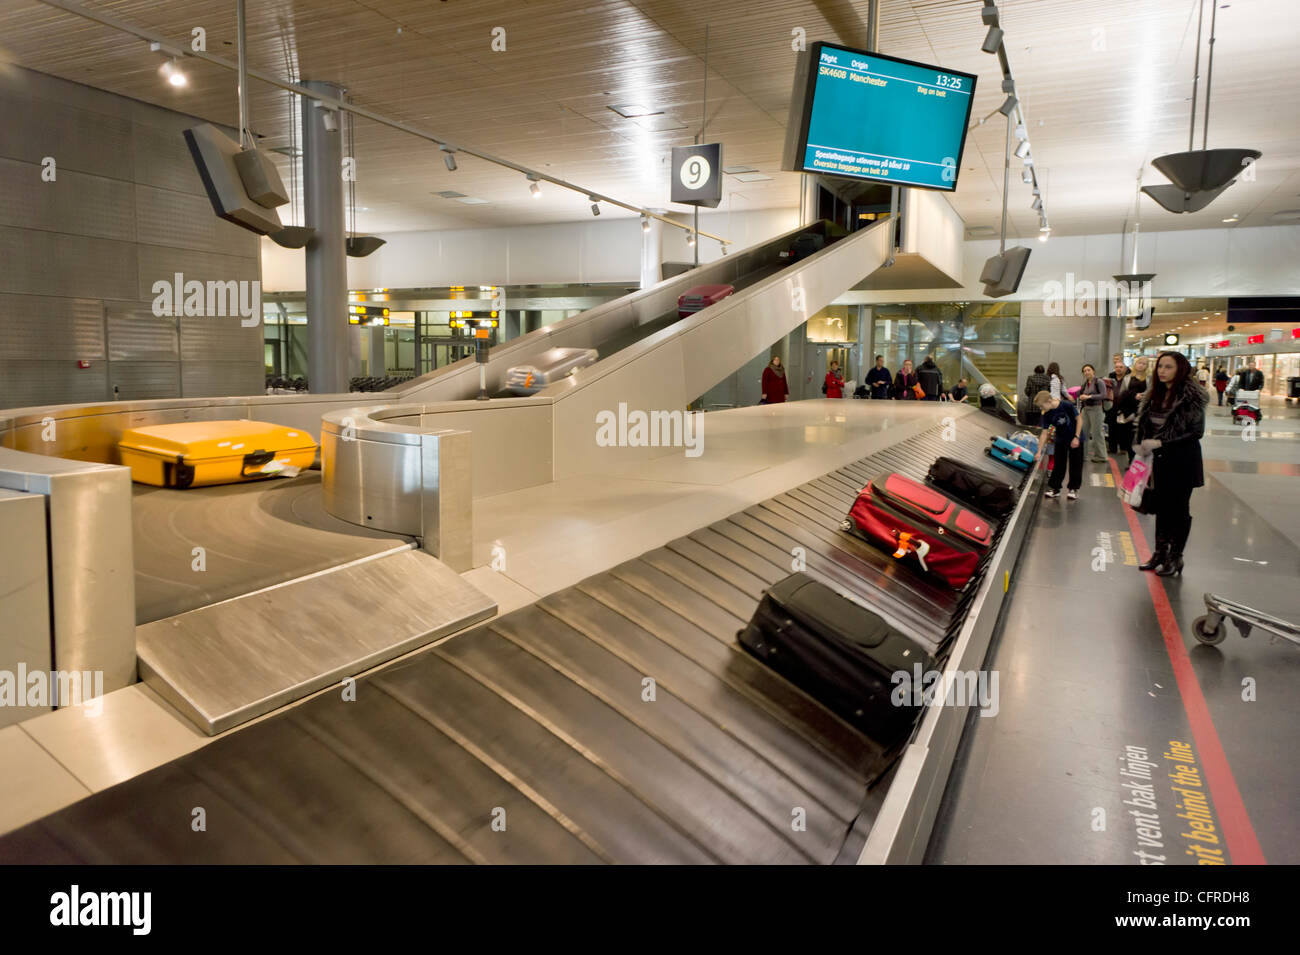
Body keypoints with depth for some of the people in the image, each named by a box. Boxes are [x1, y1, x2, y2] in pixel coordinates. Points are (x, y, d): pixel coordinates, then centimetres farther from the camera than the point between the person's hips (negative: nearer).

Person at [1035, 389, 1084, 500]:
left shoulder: (1067, 406, -25)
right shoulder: (1047, 415, -12)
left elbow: (1079, 419, -15)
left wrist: (1076, 437, -18)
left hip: (1075, 439, -4)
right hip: (1060, 440, 4)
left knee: (1075, 464, 4)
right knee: (1058, 465, 6)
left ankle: (1074, 489, 15)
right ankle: (1055, 488, 13)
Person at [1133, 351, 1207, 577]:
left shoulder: (1191, 396, -13)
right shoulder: (1154, 395, 6)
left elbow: (1196, 432, -16)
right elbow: (1144, 424, 13)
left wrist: (1160, 443, -19)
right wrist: (1143, 445, -4)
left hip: (1183, 461, -6)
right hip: (1160, 460, 6)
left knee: (1179, 508, 4)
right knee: (1161, 506, 12)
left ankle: (1175, 557, 15)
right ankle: (1160, 552, 23)